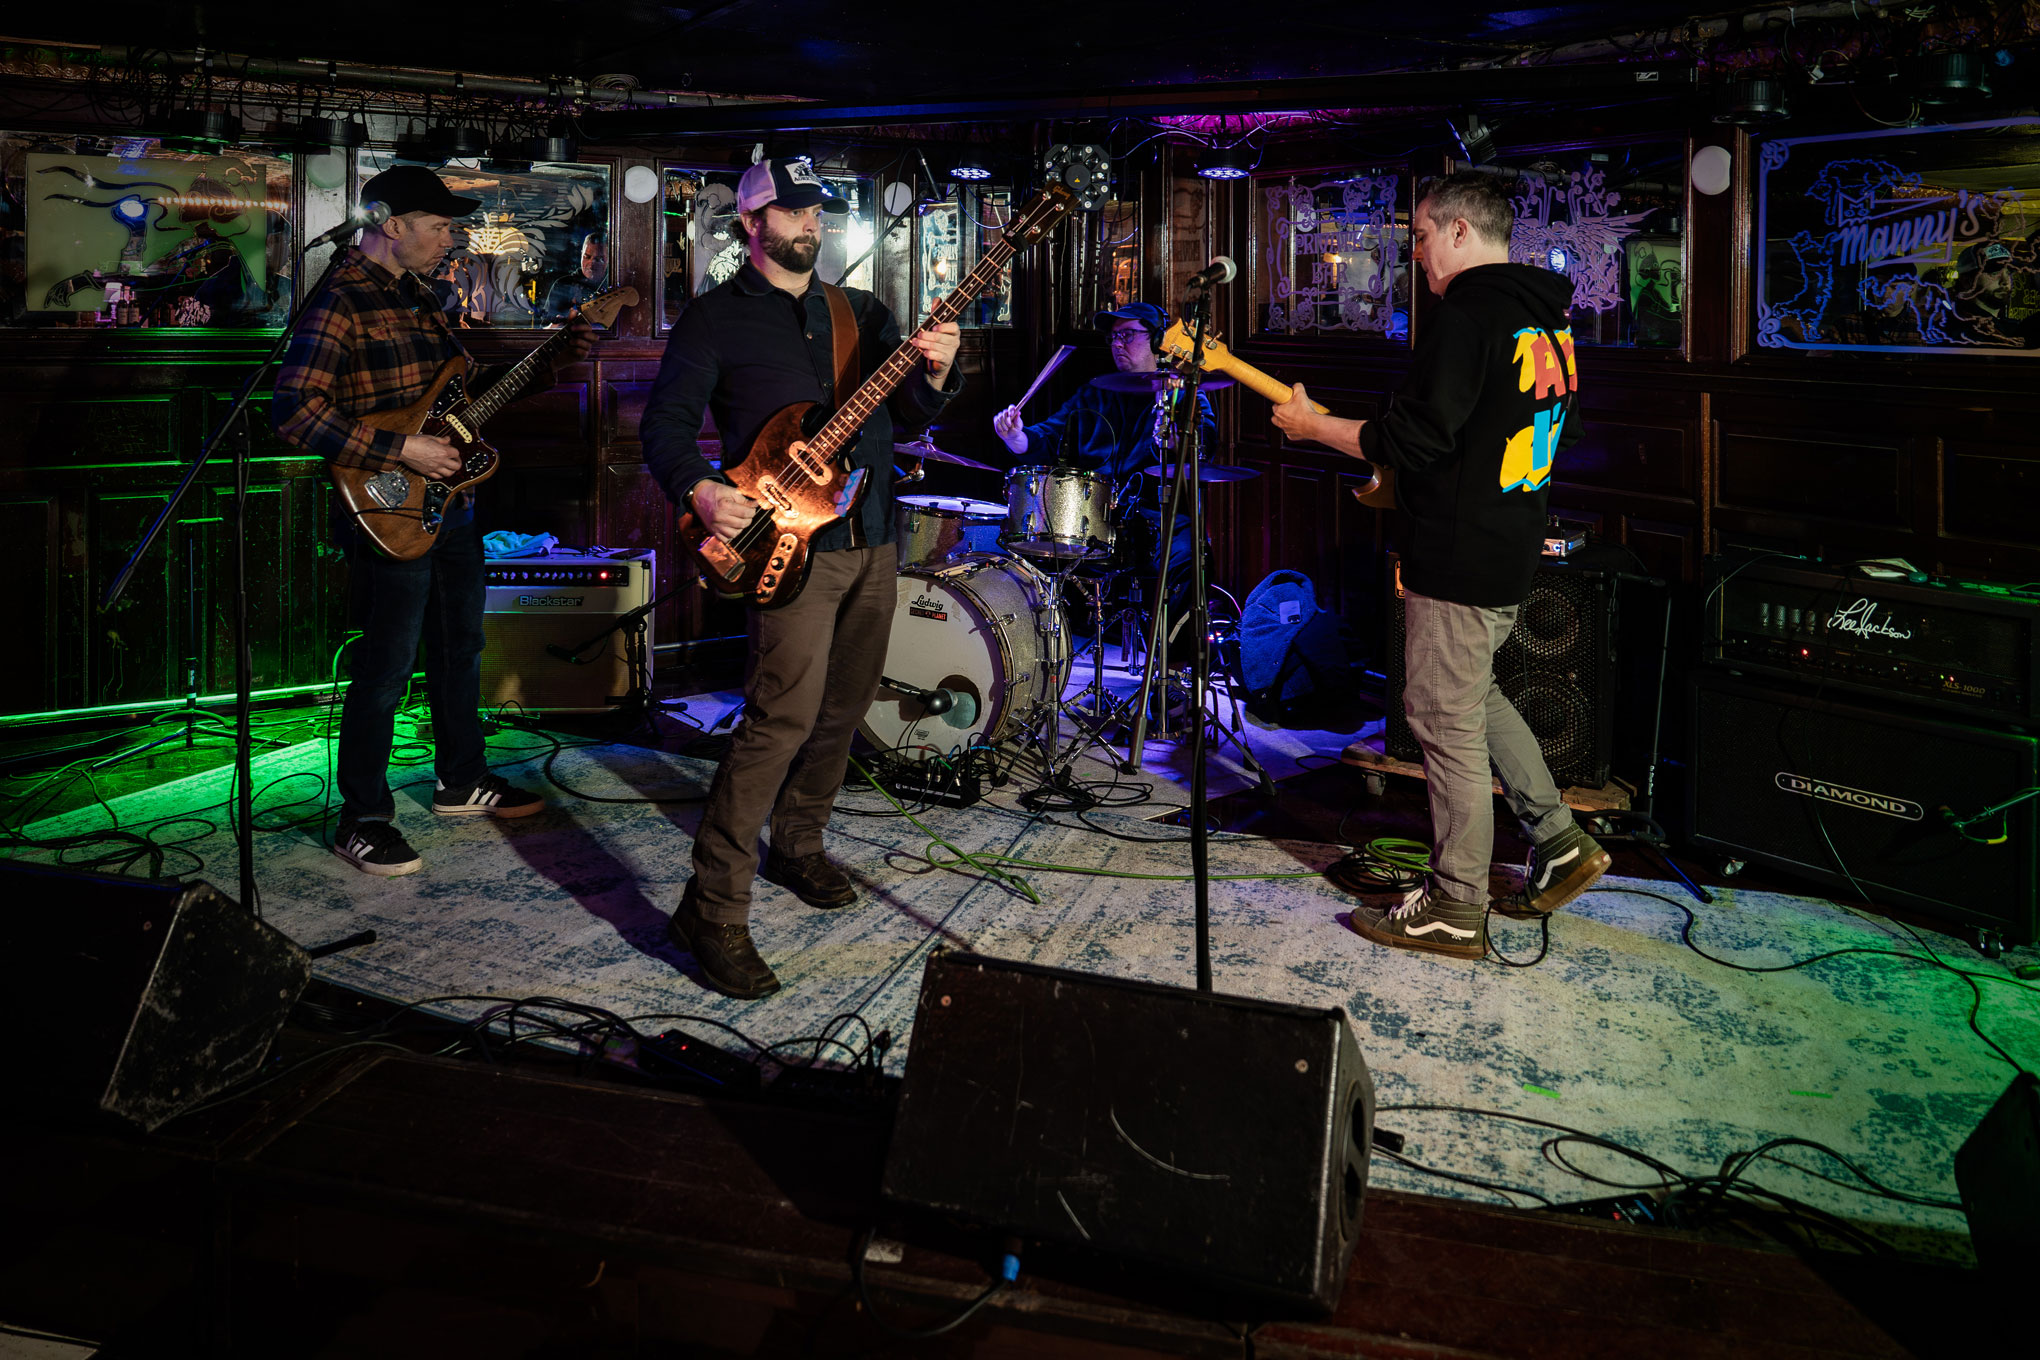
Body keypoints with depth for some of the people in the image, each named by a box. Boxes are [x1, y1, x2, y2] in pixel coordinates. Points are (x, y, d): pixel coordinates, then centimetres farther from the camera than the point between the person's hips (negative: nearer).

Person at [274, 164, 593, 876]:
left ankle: (461, 780, 35)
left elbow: (461, 384, 22)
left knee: (460, 647, 19)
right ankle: (362, 821, 9)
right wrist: (400, 451, -24)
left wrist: (550, 359, 12)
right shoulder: (340, 303, -16)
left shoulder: (417, 293, 14)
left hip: (451, 502, 9)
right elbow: (294, 411, -23)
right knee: (385, 671, -3)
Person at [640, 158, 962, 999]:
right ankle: (713, 911, -11)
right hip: (791, 544, -6)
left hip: (874, 539, 7)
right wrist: (701, 491, -22)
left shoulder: (859, 311, 17)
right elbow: (664, 422, -3)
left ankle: (795, 845, 36)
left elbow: (908, 415, 11)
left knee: (844, 709, 14)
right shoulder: (716, 318, 2)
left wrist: (935, 373, -11)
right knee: (784, 716, -16)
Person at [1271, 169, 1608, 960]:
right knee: (1474, 692, 25)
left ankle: (1455, 910, 8)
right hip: (1516, 546, 10)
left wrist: (1314, 427, -9)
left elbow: (1411, 441, -22)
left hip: (1458, 559, -10)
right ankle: (1558, 843, 26)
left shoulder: (1465, 316, -18)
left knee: (1447, 721, -1)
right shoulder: (1548, 315, 12)